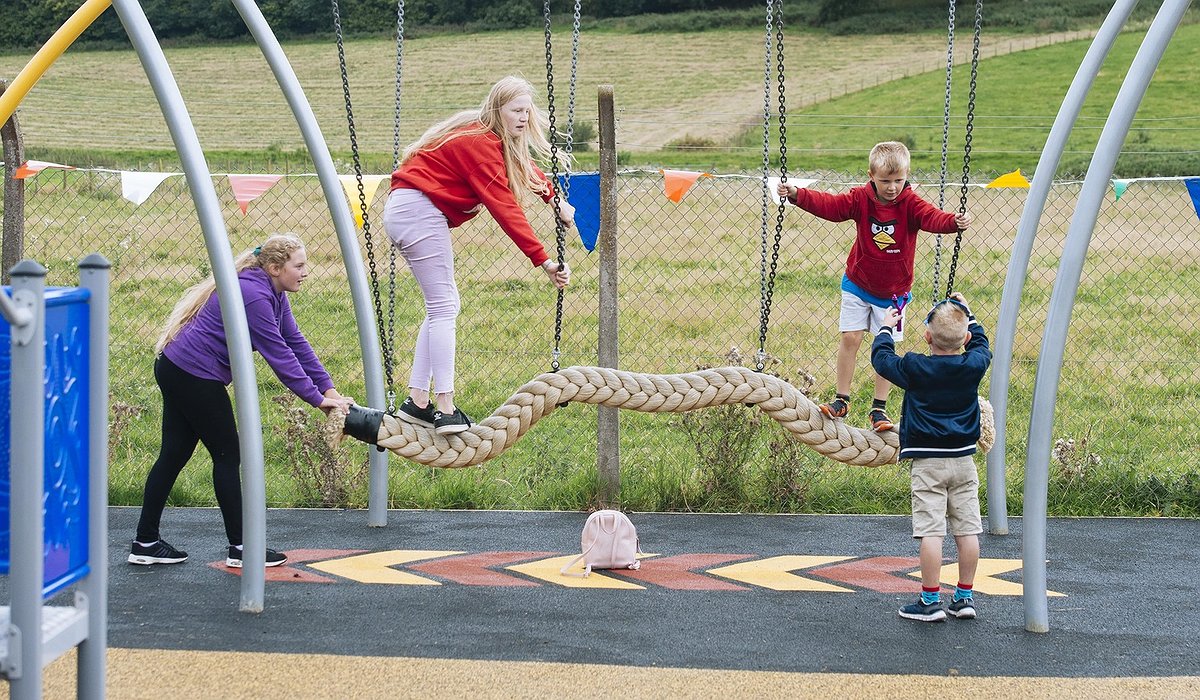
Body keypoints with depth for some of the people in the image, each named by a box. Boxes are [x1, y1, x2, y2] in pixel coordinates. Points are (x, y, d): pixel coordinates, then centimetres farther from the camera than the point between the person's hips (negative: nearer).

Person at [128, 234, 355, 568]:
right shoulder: (253, 296, -23)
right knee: (227, 456, -3)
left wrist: (328, 389, -2)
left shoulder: (273, 295, 9)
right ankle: (240, 548, 4)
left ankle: (145, 544, 14)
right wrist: (317, 399, -20)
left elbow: (296, 343, 7)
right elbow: (278, 354, -24)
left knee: (174, 455, 11)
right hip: (195, 376, -10)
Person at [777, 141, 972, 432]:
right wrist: (796, 195, -30)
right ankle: (841, 401, 12)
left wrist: (954, 222, -53)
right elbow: (829, 205, -16)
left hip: (893, 290, -1)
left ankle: (879, 408, 14)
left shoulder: (910, 204, -16)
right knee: (850, 338, 0)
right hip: (858, 284, 1)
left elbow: (931, 217, -32)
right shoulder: (861, 198, -10)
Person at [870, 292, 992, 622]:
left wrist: (886, 328, 23)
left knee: (930, 530, -6)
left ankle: (931, 599, -5)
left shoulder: (914, 368, -10)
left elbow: (881, 357, 7)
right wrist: (967, 316, 34)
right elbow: (982, 346, 22)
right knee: (967, 529, 8)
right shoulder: (973, 366, -1)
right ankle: (964, 597, 14)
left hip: (927, 461, -4)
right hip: (963, 459, 4)